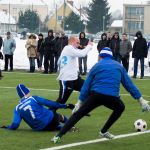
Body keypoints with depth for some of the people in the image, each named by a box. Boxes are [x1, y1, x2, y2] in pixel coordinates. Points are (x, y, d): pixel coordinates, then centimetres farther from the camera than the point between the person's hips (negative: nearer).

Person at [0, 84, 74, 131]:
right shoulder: (34, 99, -4)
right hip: (50, 121, -4)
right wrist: (65, 106, -5)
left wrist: (7, 127, 15)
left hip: (39, 128, 4)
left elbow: (15, 125, -6)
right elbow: (50, 103, -8)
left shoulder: (17, 108, 4)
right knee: (60, 116, 28)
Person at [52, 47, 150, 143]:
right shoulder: (119, 66, 21)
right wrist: (141, 100, 25)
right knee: (120, 108, 33)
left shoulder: (96, 66, 17)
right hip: (112, 97, 0)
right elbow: (129, 84, 21)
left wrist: (80, 102, 14)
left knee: (77, 114, 8)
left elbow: (86, 85, 13)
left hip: (95, 95, 0)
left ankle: (59, 136, -4)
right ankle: (104, 131, 33)